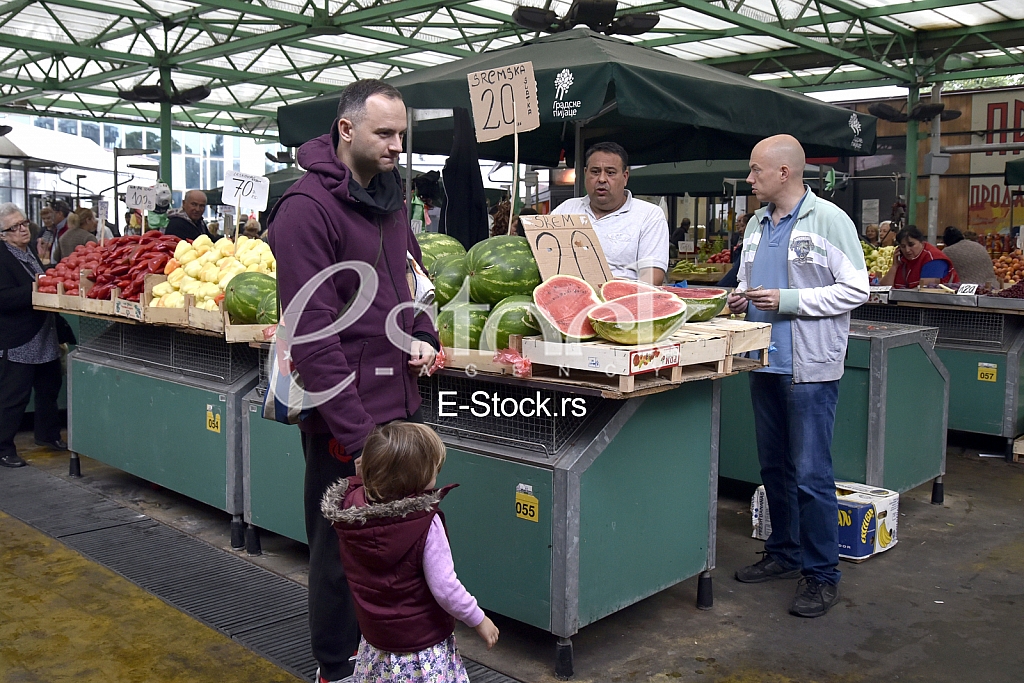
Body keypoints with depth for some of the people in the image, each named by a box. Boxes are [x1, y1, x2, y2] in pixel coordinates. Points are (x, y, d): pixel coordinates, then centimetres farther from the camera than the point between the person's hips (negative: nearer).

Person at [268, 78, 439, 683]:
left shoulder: (389, 197, 11)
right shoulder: (308, 207, -14)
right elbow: (312, 331, -19)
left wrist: (424, 336, 5)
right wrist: (354, 433, -21)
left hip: (401, 404, 8)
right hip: (346, 418, -7)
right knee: (343, 553, 7)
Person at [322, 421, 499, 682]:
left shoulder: (351, 506, -12)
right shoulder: (426, 524, -27)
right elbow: (444, 588, -22)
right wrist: (479, 620, -9)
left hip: (375, 640, 6)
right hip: (422, 648, -6)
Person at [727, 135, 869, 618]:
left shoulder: (828, 220, -9)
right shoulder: (757, 224, 14)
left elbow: (855, 290, -13)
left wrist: (788, 300, -19)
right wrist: (742, 299, 4)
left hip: (810, 367, -7)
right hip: (764, 363, 7)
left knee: (811, 473, -4)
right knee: (774, 466, 15)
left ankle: (821, 574, 8)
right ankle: (783, 553, 30)